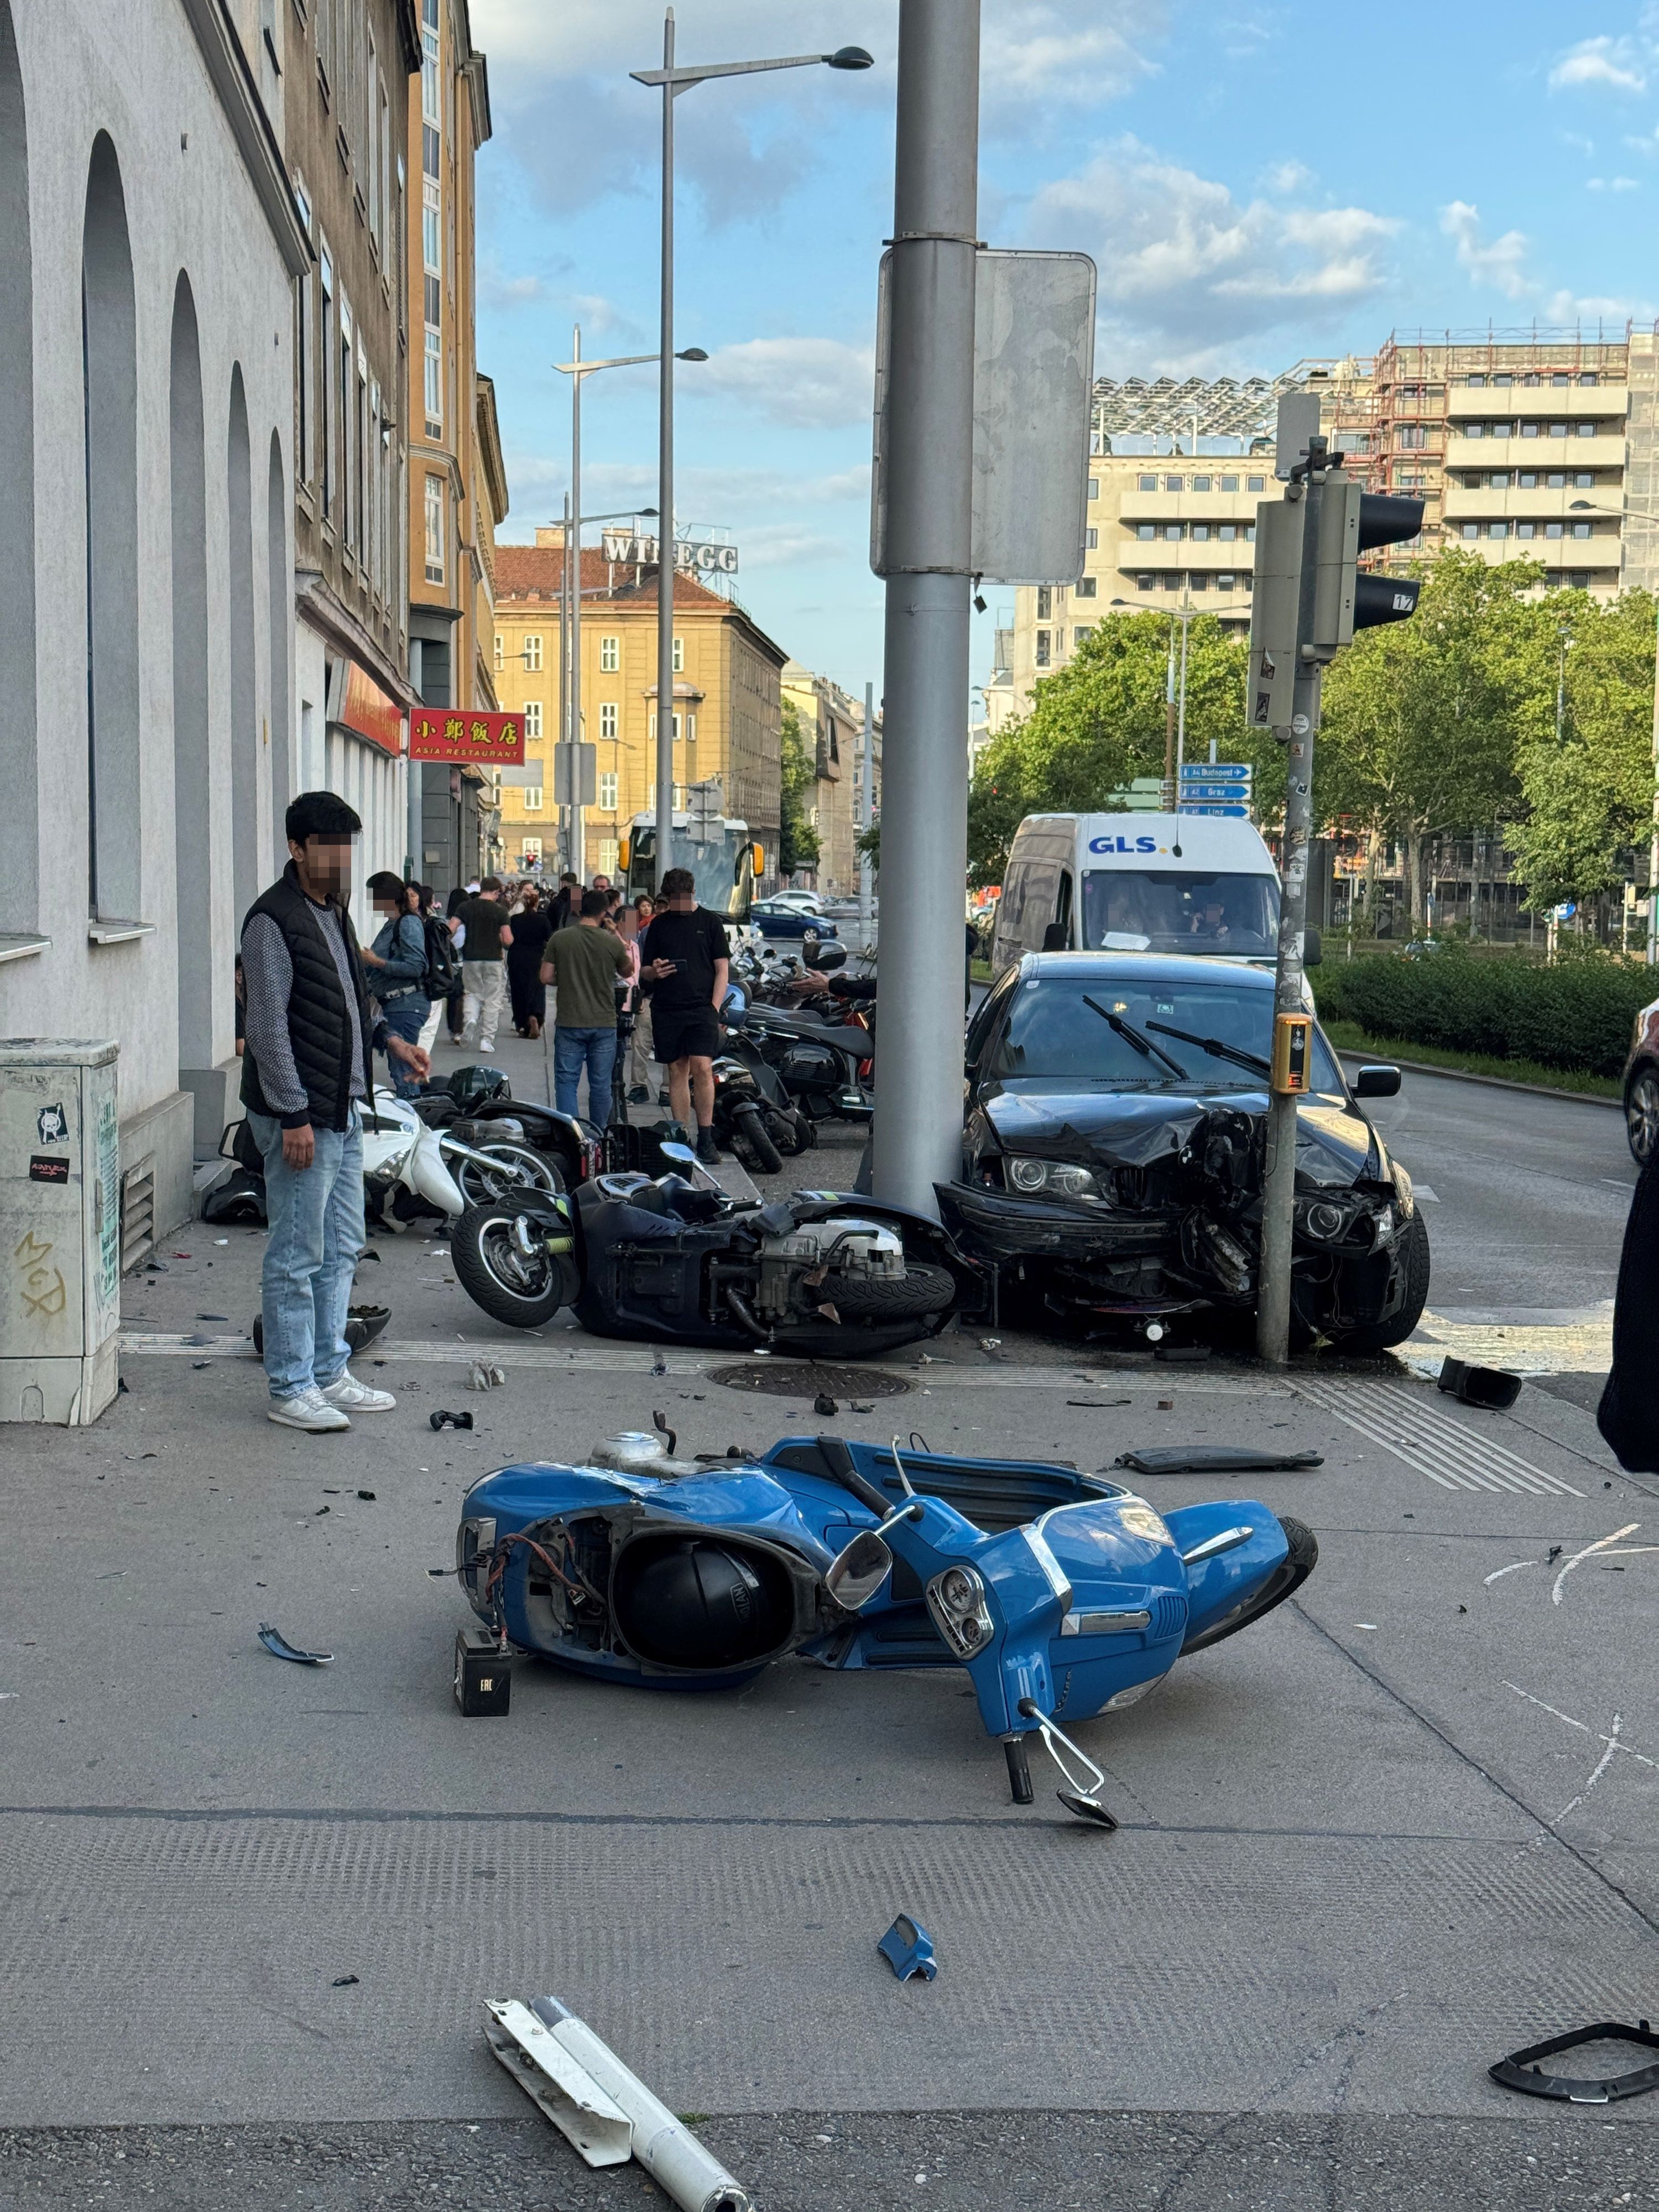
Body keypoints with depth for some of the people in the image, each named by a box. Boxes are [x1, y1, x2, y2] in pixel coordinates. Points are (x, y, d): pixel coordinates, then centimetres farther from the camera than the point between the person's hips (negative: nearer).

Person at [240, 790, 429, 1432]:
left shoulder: (334, 912, 15)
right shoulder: (273, 921, -14)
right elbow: (269, 1028, -18)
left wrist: (388, 1040, 12)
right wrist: (293, 1115, -20)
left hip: (344, 1111, 9)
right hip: (300, 1115, -9)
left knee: (341, 1249, 14)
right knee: (297, 1257, -3)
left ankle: (329, 1374, 24)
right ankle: (289, 1387, 5)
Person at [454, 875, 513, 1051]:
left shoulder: (465, 907, 1)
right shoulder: (500, 910, -5)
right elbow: (508, 940, -10)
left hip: (471, 959, 2)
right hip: (493, 960, -2)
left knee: (474, 994, 19)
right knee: (492, 1000, 7)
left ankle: (470, 1019, -10)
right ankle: (487, 1039, 3)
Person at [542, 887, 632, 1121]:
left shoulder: (559, 939, -5)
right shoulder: (612, 942, -5)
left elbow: (546, 977, -2)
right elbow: (627, 971, 13)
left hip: (569, 1023, 0)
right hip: (604, 1023, 1)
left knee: (566, 1082, 5)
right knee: (601, 1085, 9)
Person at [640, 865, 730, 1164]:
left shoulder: (710, 922, 6)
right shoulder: (659, 924, 13)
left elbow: (722, 969, 4)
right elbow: (644, 971, 16)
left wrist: (714, 1008, -7)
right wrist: (654, 972, -9)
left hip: (702, 1008, -3)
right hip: (666, 1010, 3)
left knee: (702, 1069, -14)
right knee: (677, 1072, 4)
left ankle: (706, 1139, -7)